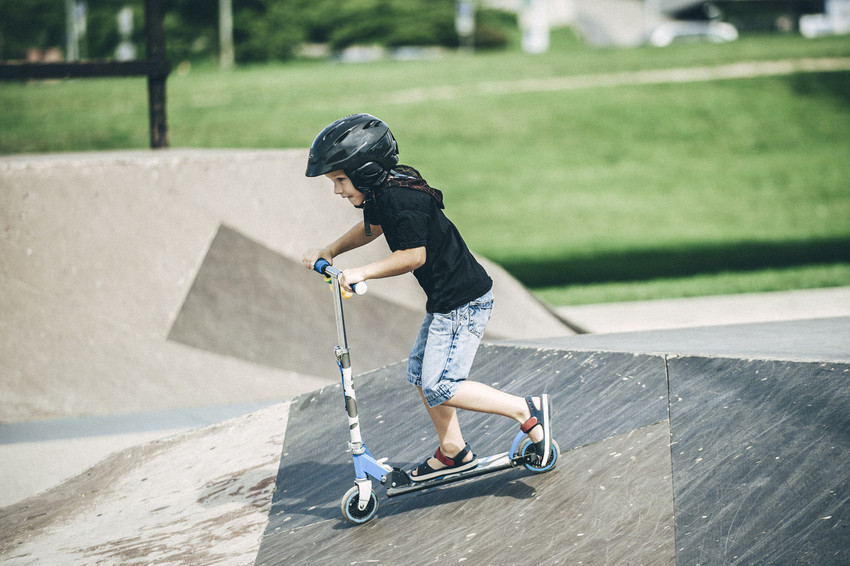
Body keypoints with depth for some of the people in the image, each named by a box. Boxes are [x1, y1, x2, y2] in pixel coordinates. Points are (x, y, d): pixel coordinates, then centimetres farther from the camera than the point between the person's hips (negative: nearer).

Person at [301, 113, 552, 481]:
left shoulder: (402, 201, -25)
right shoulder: (381, 192, 6)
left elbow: (413, 256, -24)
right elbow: (371, 228, 27)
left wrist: (362, 273, -22)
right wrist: (329, 252, 24)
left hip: (464, 301, -11)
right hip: (445, 299, 11)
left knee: (440, 388, -12)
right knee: (420, 372, 16)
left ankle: (527, 411, -6)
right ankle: (453, 451, 26)